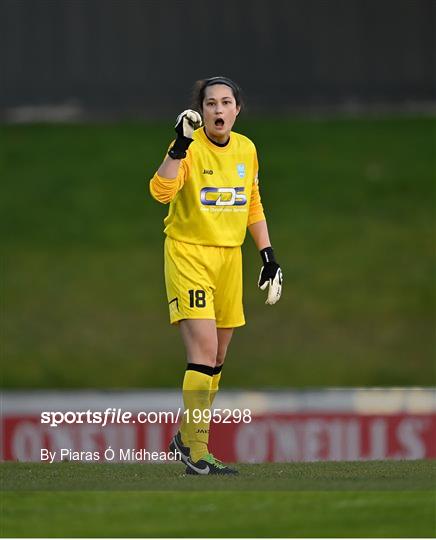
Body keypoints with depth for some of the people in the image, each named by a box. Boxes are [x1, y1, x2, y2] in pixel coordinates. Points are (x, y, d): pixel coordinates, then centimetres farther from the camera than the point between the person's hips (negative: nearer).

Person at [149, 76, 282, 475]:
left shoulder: (247, 150, 7)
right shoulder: (190, 148, -12)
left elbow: (254, 207, 18)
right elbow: (162, 191, -28)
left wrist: (268, 255, 13)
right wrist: (181, 144, -36)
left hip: (229, 258, 6)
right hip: (188, 254, -6)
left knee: (217, 359, 11)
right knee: (204, 350, -16)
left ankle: (188, 436, 28)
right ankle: (196, 454, -14)